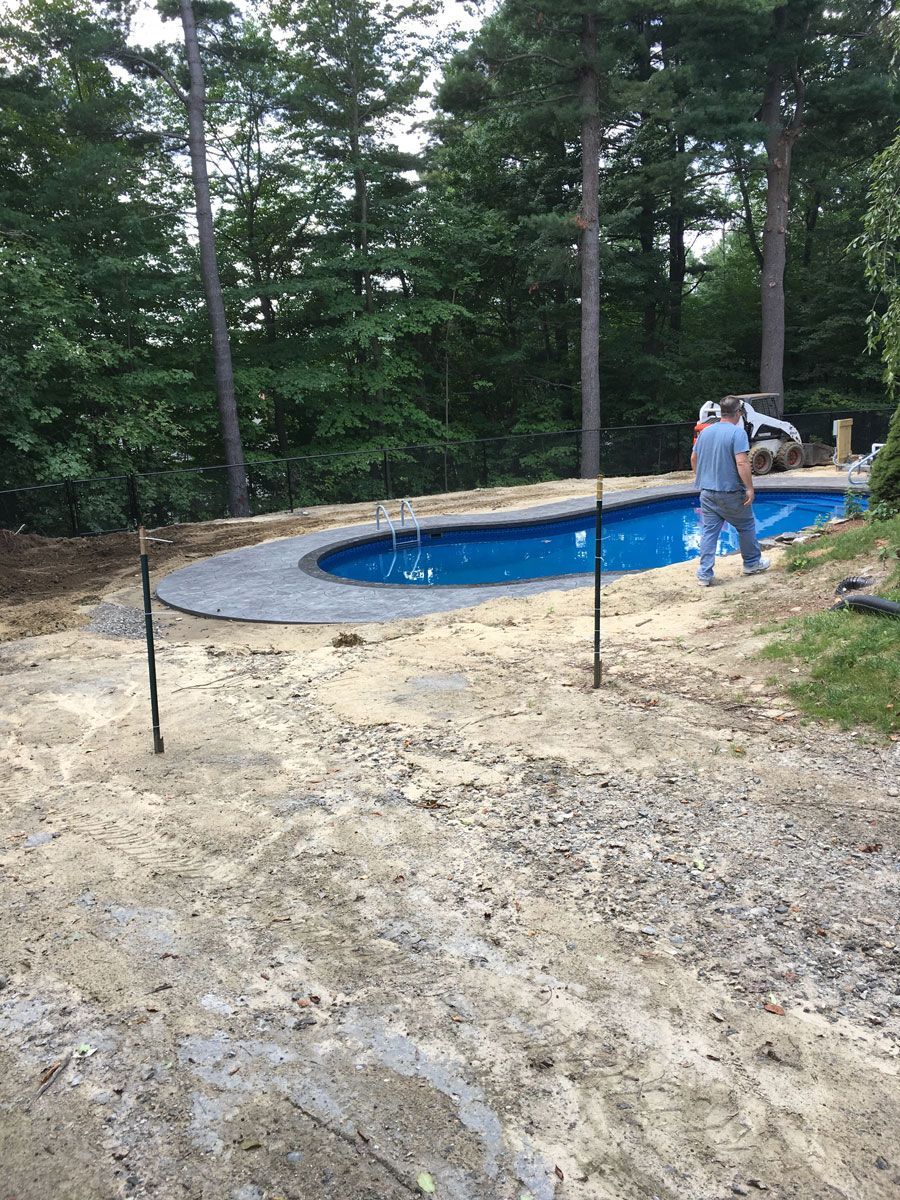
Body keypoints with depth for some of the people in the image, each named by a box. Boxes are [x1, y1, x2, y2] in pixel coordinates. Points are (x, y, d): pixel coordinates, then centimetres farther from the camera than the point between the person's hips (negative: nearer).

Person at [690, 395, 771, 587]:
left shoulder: (705, 432, 7)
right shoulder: (737, 432, -13)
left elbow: (693, 459, 16)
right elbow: (742, 463, -22)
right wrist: (750, 488, -17)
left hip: (707, 491, 5)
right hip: (731, 492, -5)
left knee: (708, 532, 5)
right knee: (746, 527, 16)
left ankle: (704, 574, 0)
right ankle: (752, 563, 30)